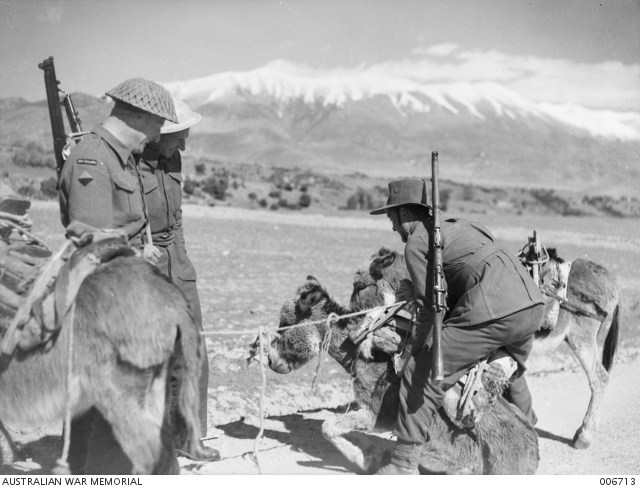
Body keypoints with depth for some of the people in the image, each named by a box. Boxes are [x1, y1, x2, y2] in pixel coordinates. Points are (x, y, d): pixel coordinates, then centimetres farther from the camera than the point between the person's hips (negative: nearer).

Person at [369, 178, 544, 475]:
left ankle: (404, 464, -1)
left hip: (493, 311, -9)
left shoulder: (417, 242, 4)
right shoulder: (458, 226, 29)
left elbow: (430, 307, 0)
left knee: (420, 375, -1)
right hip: (531, 305, 9)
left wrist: (423, 351, 12)